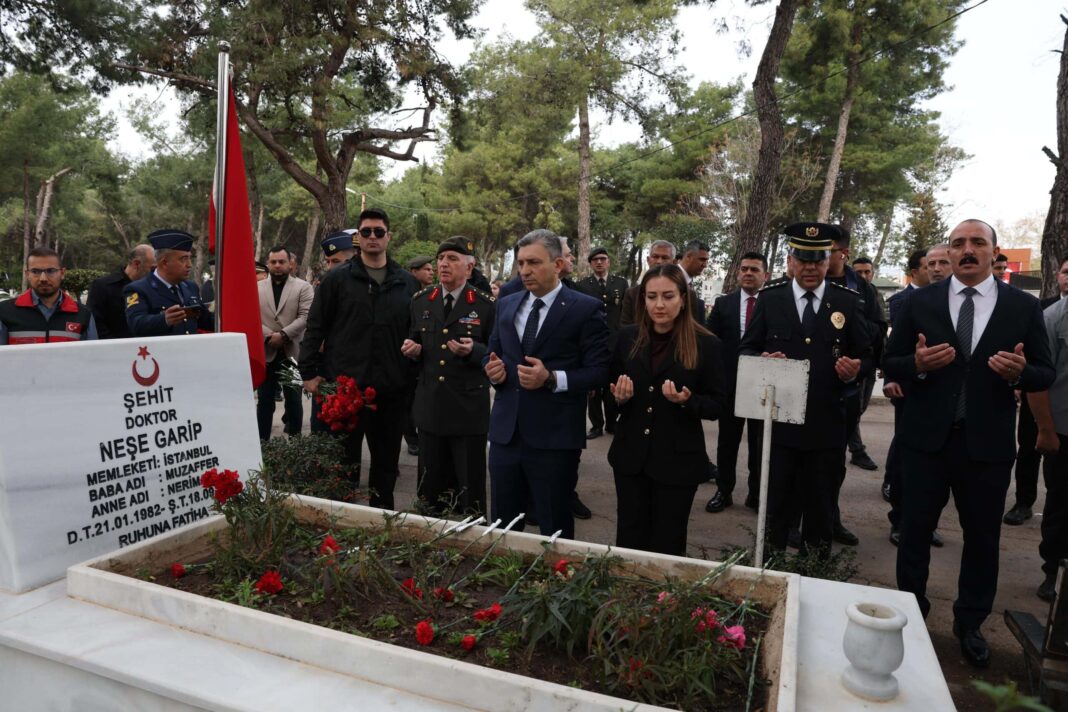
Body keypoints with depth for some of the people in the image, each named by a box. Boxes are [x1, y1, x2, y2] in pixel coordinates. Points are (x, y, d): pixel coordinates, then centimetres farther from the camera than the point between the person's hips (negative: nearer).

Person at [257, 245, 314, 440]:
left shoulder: (303, 287, 1)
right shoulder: (257, 288, 9)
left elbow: (305, 317, -10)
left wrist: (283, 334, -18)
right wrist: (268, 336, -14)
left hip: (293, 353, -2)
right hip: (265, 353, 2)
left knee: (293, 401, 8)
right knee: (264, 401, 8)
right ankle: (262, 441, 16)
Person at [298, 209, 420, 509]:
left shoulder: (407, 282, 8)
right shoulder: (338, 278, 1)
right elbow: (315, 327, 2)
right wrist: (309, 371, -2)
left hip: (392, 389, 3)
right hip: (345, 385, -2)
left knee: (387, 462, 13)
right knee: (344, 462, 7)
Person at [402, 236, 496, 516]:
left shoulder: (485, 305, -6)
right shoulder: (421, 301, 7)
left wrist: (474, 350, -23)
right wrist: (414, 349, -6)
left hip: (469, 409, -4)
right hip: (429, 407, 4)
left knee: (469, 485, 7)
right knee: (430, 485, 14)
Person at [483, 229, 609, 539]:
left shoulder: (586, 309, -7)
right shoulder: (506, 304, 11)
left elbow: (599, 371, -10)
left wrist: (552, 379, -23)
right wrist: (493, 368, -4)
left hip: (554, 438, -5)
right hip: (505, 432, 5)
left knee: (555, 530, 10)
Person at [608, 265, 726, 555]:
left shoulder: (706, 344, -9)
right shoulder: (628, 337, 0)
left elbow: (719, 406, -5)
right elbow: (611, 389, 11)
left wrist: (687, 401, -23)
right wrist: (620, 397, -12)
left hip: (678, 460, -2)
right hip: (631, 456, 3)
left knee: (667, 547, 12)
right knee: (628, 542, 14)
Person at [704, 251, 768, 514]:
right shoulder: (723, 303, 3)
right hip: (730, 383, 2)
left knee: (760, 443, 10)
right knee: (727, 442, 11)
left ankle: (757, 494, 23)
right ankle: (724, 492, 24)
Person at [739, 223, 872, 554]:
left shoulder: (849, 301, 4)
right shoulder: (769, 298, 3)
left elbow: (866, 355, 4)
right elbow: (746, 349, 3)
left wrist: (855, 369, -18)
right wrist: (761, 360, -18)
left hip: (827, 427, 1)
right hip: (777, 423, 0)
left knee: (821, 511, 14)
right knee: (776, 508, 10)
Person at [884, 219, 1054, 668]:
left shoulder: (1024, 307, 1)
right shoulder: (921, 302, 0)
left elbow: (1046, 374, 2)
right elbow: (891, 364, 2)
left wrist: (1020, 373, -20)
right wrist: (917, 365, -19)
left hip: (987, 443, 1)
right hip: (926, 439, 0)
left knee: (982, 537, 13)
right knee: (915, 530, 11)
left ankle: (970, 625, 34)